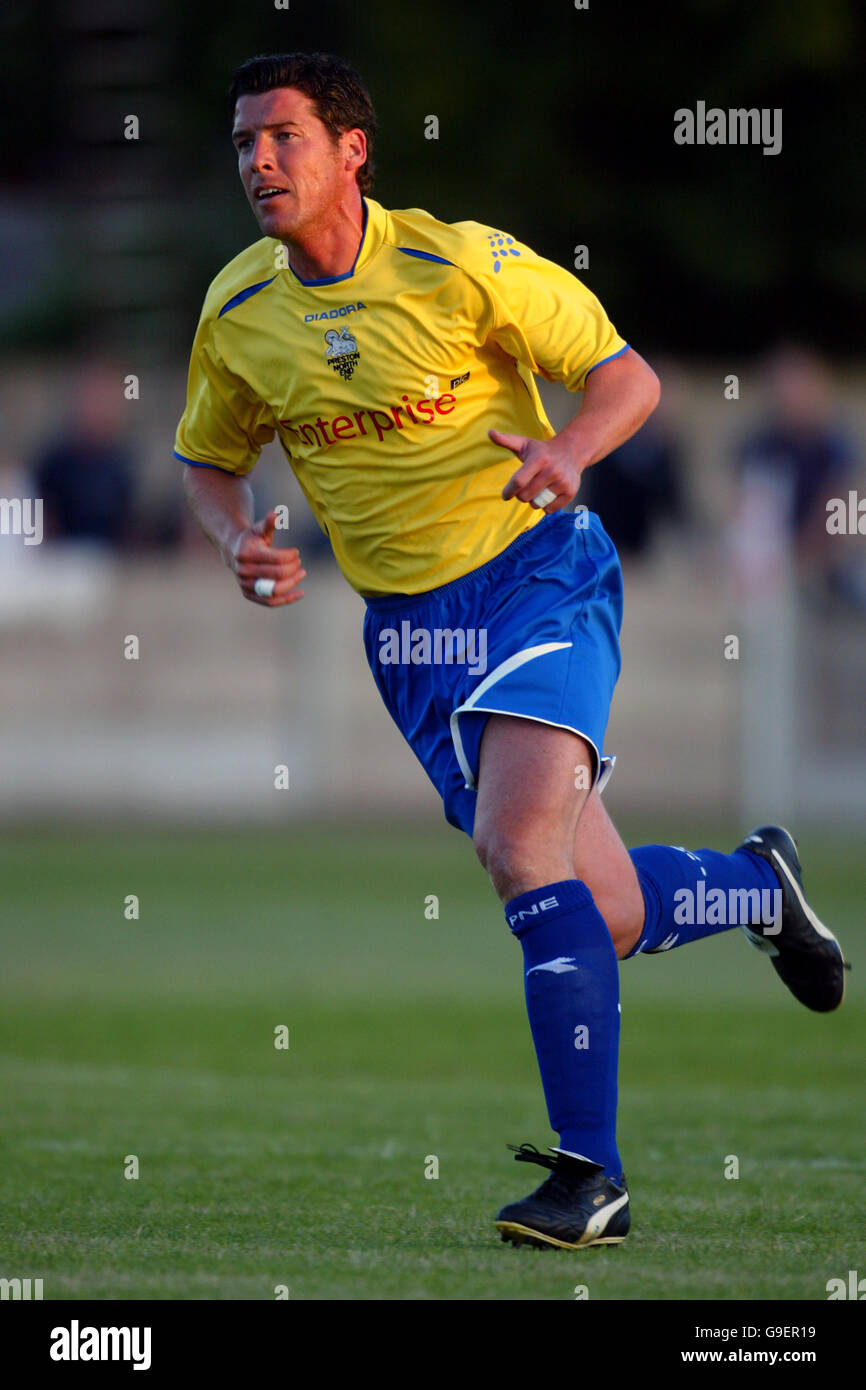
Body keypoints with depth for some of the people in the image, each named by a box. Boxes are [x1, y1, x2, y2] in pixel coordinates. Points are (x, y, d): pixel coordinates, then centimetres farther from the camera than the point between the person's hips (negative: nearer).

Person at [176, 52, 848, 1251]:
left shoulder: (462, 263, -12)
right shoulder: (237, 315, 1)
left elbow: (627, 375, -5)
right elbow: (209, 459, 17)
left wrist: (568, 452, -26)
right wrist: (239, 541, -5)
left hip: (538, 575, -5)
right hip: (408, 626, 5)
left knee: (521, 849, -26)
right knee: (604, 919, 2)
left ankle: (591, 1174, -20)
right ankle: (756, 886, 36)